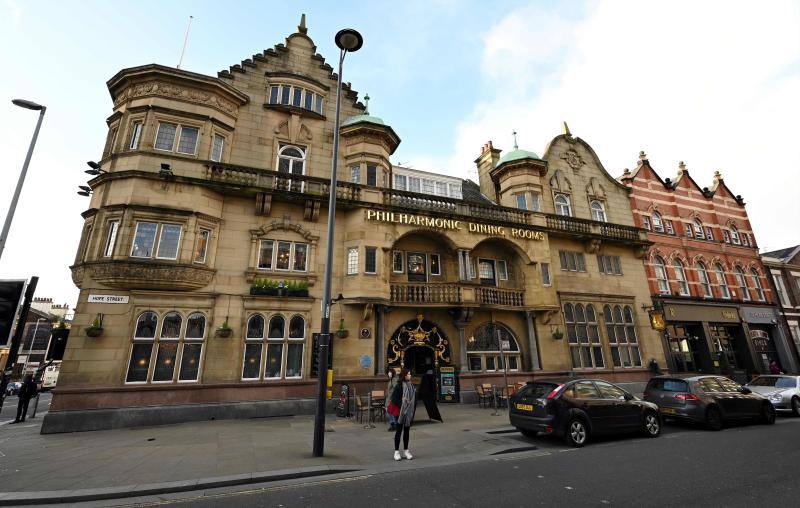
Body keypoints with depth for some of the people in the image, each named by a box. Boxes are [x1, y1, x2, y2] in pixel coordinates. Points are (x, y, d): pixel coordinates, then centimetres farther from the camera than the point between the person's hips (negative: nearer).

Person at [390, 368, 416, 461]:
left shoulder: (411, 385, 6)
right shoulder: (399, 386, -13)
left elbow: (415, 399, 12)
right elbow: (394, 398, -12)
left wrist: (413, 410, 4)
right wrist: (401, 404, -20)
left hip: (409, 412, 5)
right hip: (400, 412, -5)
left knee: (407, 431, 14)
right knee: (398, 431, 4)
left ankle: (406, 450, 25)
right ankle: (396, 451, 14)